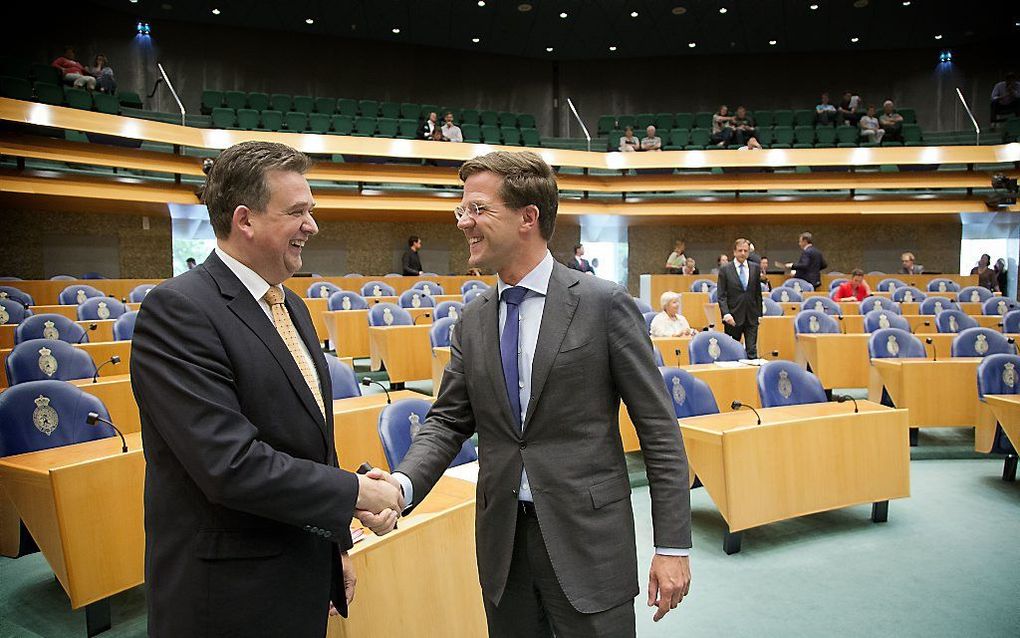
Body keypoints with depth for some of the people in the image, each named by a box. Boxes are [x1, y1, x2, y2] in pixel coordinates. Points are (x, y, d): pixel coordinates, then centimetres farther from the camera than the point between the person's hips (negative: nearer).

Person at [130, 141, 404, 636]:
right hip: (228, 595, -7)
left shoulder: (291, 306, 8)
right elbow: (231, 464, -25)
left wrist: (337, 543, 14)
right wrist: (356, 492, -16)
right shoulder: (177, 310, -18)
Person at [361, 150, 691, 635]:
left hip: (587, 540, -4)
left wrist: (672, 546, -9)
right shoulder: (472, 320, 5)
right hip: (501, 541, 5)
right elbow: (447, 421, 7)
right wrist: (402, 482, -13)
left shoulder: (605, 304, -10)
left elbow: (658, 428, -8)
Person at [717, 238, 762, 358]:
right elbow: (721, 296, -5)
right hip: (733, 317, -2)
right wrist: (726, 314, -16)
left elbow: (758, 293, 12)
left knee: (752, 351, -2)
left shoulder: (755, 268, 8)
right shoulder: (725, 270, -1)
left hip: (751, 317, 2)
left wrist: (759, 313, 8)